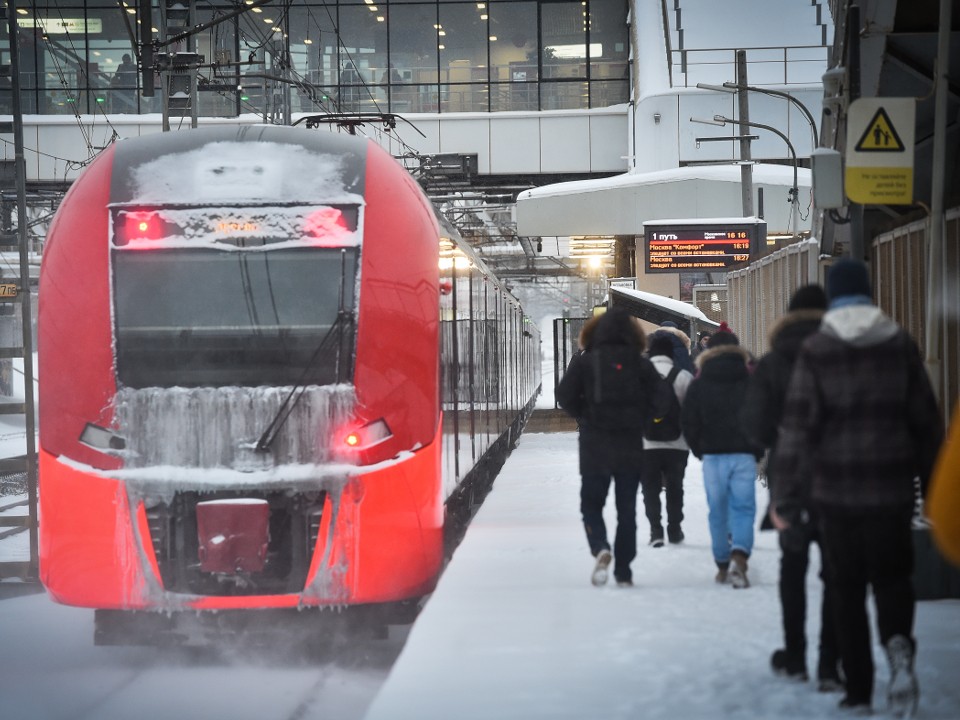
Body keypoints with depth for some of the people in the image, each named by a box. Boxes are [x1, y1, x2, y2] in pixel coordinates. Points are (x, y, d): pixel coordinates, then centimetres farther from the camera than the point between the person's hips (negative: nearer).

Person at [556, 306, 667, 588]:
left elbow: (565, 396, -8)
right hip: (631, 446, 1)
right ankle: (623, 572, 9)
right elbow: (658, 403, -5)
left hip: (594, 445, -1)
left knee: (591, 504, 10)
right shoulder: (642, 365, -2)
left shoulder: (584, 361, -4)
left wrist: (584, 417, 9)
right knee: (627, 509, 10)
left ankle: (600, 547, -17)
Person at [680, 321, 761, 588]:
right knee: (743, 507, -3)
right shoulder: (752, 382, 5)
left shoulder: (699, 385, 4)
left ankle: (723, 565, 16)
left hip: (713, 456, 0)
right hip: (744, 455, 0)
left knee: (718, 511, 10)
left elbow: (688, 424, 4)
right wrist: (757, 451, 16)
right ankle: (739, 557, -27)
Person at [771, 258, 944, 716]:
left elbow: (797, 426, -9)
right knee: (891, 576, 13)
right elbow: (927, 420, 5)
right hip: (892, 486, 1)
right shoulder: (900, 344, 2)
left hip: (836, 490, -1)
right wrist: (933, 486, 13)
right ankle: (899, 647, -18)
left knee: (848, 589, 10)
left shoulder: (816, 351, -5)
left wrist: (785, 497, -5)